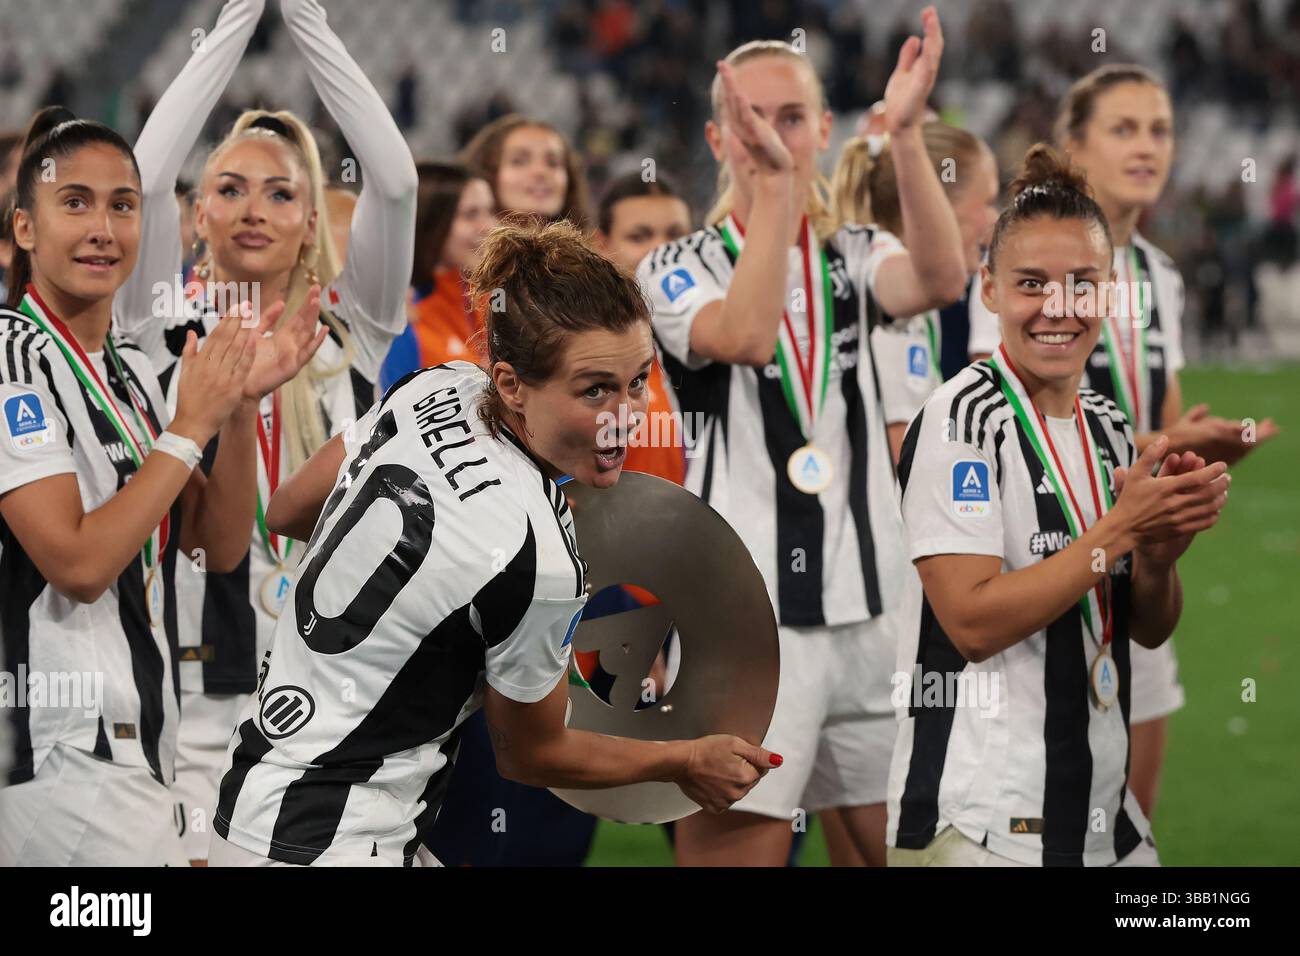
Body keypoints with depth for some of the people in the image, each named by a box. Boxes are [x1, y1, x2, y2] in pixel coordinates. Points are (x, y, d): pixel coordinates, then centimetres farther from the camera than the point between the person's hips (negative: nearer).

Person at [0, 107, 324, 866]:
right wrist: (192, 426, -15)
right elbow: (78, 563, -20)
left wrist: (242, 405, -3)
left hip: (135, 745, 9)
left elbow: (219, 547, 10)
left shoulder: (133, 371, 15)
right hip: (66, 753, -9)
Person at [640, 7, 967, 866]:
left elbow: (942, 280, -11)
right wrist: (774, 181, -25)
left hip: (871, 609, 4)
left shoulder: (855, 257, 12)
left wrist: (904, 131, -22)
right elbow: (749, 337, -20)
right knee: (735, 845, -6)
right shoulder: (678, 272, 2)